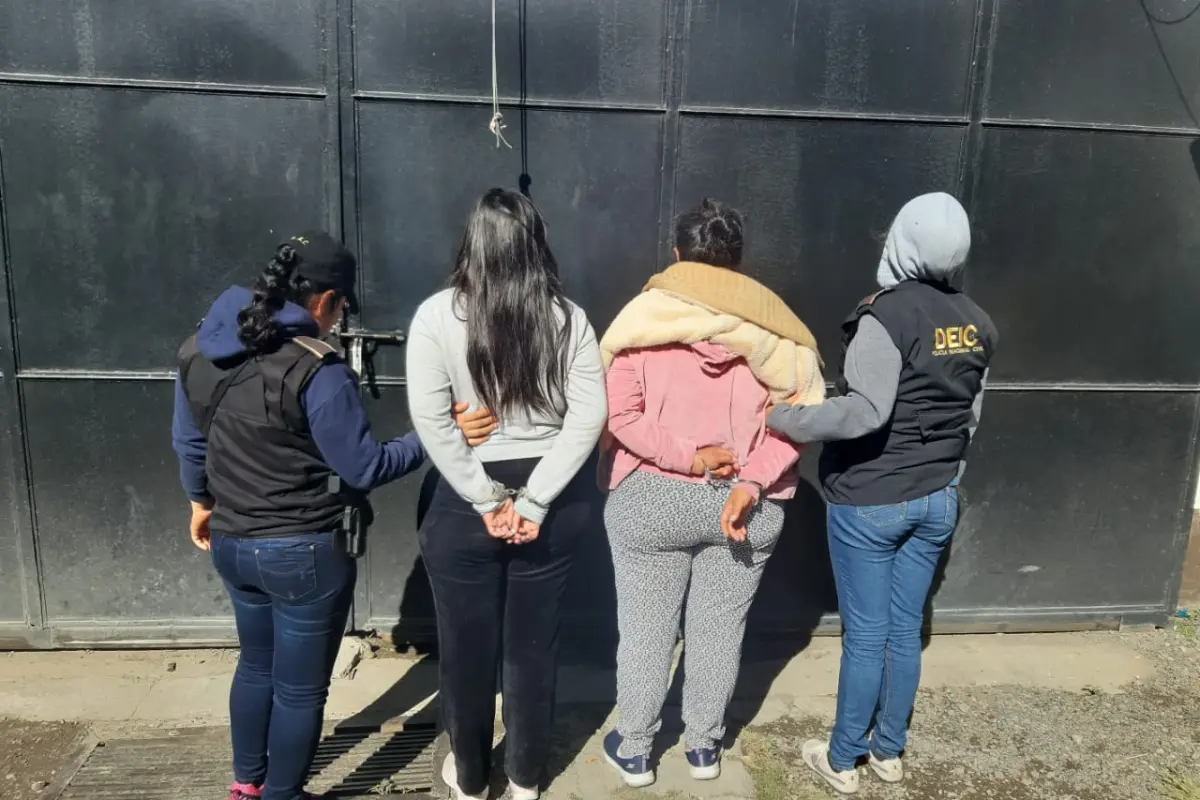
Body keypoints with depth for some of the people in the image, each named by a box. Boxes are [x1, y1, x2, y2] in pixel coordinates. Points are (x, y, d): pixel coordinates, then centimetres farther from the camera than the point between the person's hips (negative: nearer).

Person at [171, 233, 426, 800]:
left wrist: (201, 503, 25)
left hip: (231, 544, 8)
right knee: (300, 688, 13)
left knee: (256, 664, 28)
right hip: (303, 554, -8)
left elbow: (188, 440, 11)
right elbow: (364, 468, -18)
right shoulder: (317, 372, -23)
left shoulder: (200, 349, 0)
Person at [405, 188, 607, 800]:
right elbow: (588, 416, -11)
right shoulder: (568, 317, -4)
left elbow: (431, 421, -15)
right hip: (551, 500, 2)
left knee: (466, 648, 17)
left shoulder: (437, 315, -10)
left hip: (464, 503, -2)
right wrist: (534, 501, -12)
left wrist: (487, 500, -11)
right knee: (534, 644, 17)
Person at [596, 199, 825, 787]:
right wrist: (752, 482, -15)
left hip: (652, 499, -1)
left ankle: (633, 750, 28)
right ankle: (704, 745, 33)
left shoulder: (642, 319, -6)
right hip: (746, 504, 2)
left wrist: (686, 456, -12)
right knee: (720, 628, 16)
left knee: (645, 629, 12)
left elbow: (621, 414, -14)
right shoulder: (770, 325, -1)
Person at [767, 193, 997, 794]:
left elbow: (865, 411, -27)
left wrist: (787, 419, -18)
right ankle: (889, 752, 31)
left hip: (869, 501, -6)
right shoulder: (975, 323, 5)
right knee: (905, 631, 16)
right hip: (936, 500, 6)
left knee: (865, 635, 5)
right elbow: (970, 417, 13)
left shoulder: (889, 313, -18)